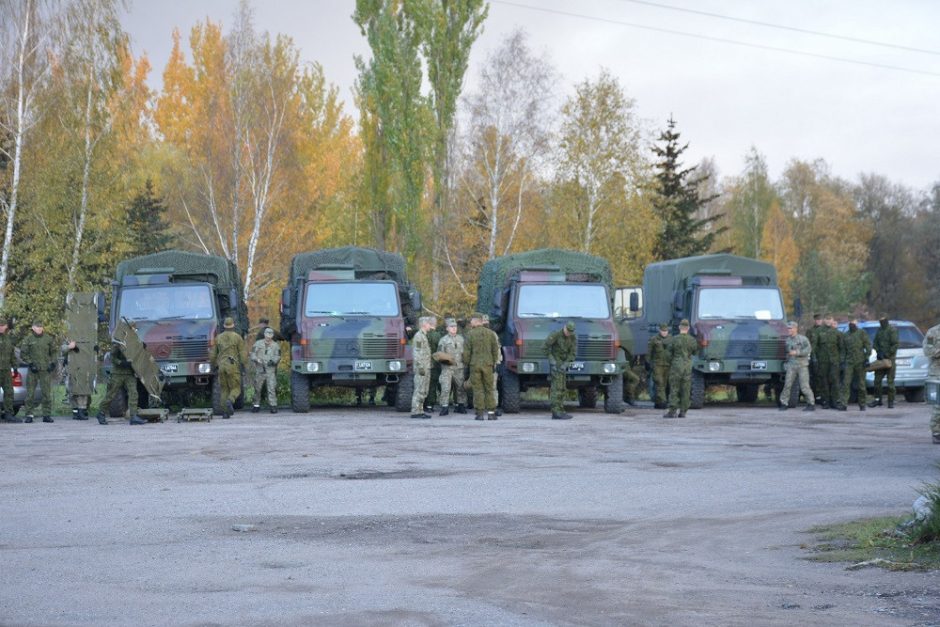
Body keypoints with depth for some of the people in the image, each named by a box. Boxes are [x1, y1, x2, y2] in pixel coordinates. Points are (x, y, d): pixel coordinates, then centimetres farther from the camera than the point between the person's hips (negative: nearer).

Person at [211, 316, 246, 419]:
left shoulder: (218, 337, 10)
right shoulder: (237, 337, 0)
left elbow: (213, 355, 12)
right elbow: (243, 354, -5)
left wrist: (214, 368, 20)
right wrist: (243, 367, 0)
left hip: (221, 366, 3)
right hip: (233, 366, -3)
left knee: (224, 389, 10)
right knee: (235, 389, 3)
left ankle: (225, 412, 3)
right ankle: (230, 401, -28)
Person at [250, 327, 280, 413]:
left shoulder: (275, 345, 10)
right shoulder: (258, 343, 9)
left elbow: (278, 356, 5)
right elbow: (253, 354, 6)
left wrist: (273, 361, -15)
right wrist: (257, 359, -14)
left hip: (271, 369, -1)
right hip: (260, 369, 1)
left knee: (272, 388, -11)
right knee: (257, 388, 6)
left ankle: (273, 405, -12)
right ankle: (256, 405, 18)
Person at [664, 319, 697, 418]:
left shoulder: (673, 340, -8)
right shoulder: (692, 340, -2)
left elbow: (670, 355, 0)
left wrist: (670, 365, 18)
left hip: (676, 366, -2)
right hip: (688, 366, 2)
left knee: (674, 389, 0)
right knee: (686, 390, 6)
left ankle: (672, 411, -6)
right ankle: (683, 411, 6)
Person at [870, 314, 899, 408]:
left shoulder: (892, 330, -7)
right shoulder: (879, 330, 13)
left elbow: (895, 345, -13)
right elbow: (875, 343, 16)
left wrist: (887, 354, -15)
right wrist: (878, 352, -1)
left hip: (890, 359, -6)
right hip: (881, 359, 6)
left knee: (890, 381, -4)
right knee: (877, 380, 5)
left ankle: (891, 401, 1)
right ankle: (877, 399, 14)